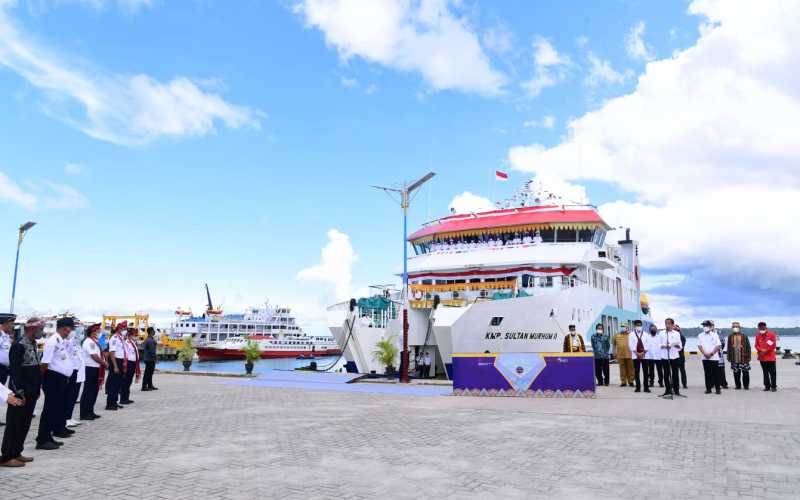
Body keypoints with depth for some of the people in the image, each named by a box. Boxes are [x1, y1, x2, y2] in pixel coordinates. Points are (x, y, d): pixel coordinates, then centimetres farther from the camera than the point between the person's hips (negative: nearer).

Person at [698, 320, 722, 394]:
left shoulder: (715, 335, 3)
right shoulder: (700, 335, 9)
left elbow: (718, 346, -2)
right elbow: (699, 346, 4)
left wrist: (711, 353, -12)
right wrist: (705, 353, -10)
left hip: (714, 357, -2)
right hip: (705, 357, 2)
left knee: (716, 373, -2)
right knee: (707, 374, 4)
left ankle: (717, 389, 4)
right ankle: (708, 388, 9)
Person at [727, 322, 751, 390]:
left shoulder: (744, 336, 1)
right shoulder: (730, 337, 8)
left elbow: (748, 347, 1)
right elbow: (729, 347, 10)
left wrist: (748, 357, -4)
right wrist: (729, 358, 6)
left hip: (743, 358, -2)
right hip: (734, 359, 2)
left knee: (745, 373, 1)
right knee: (736, 373, 6)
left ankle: (746, 386, 13)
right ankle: (738, 386, 15)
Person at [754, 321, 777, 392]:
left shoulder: (771, 334, -5)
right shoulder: (757, 336, 7)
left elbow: (773, 345, -8)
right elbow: (756, 345, 6)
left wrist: (766, 351, -12)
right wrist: (761, 350, -13)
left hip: (770, 357, -4)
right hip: (762, 358, 4)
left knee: (772, 373, 0)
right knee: (765, 373, 10)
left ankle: (773, 386, 8)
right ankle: (767, 386, 16)